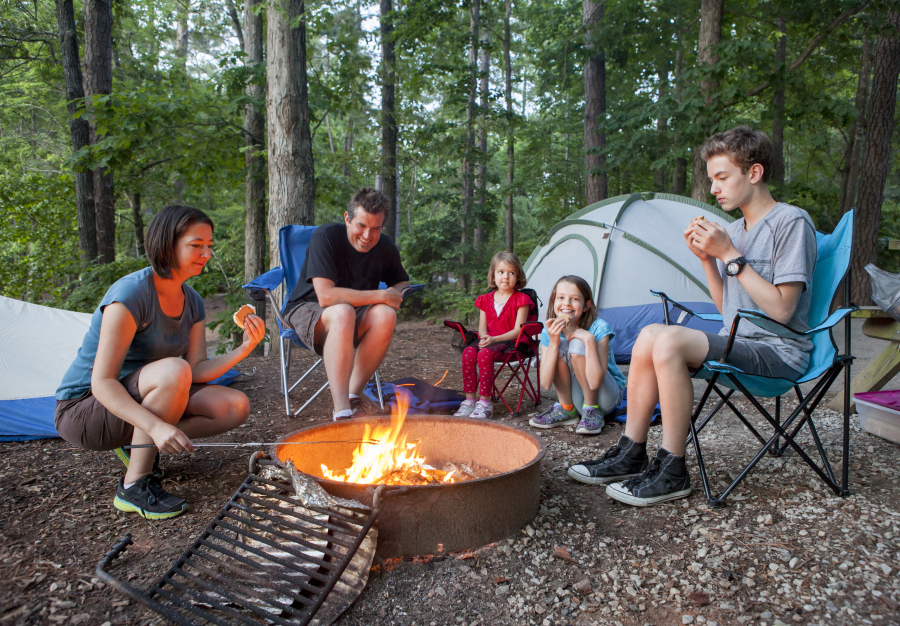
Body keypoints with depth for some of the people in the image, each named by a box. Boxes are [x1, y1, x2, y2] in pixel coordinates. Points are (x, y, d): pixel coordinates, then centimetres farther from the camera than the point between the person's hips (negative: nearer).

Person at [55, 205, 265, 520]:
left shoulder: (192, 302, 0)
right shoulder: (131, 294, -24)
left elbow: (197, 372, -6)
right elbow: (102, 382, -27)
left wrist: (244, 349, -22)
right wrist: (156, 426, -40)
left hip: (137, 400, 7)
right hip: (84, 409, -7)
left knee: (236, 406, -10)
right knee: (173, 370, -36)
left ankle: (140, 446, 4)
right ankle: (134, 485, -21)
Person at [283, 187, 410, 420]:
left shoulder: (385, 247, -4)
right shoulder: (326, 236, -20)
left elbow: (403, 282, 16)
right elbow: (326, 296, -29)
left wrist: (396, 293, -11)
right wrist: (380, 295, -25)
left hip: (354, 316, 4)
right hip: (308, 310, -4)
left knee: (385, 314, -29)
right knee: (343, 313, -38)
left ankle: (353, 395, -19)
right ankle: (342, 411, -41)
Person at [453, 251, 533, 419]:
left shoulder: (521, 300, -1)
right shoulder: (486, 299, 15)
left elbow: (518, 330, -9)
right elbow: (482, 327, 11)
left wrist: (494, 339, -20)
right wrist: (485, 338, -13)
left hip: (510, 342, -5)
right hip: (489, 341, 5)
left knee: (485, 354, -34)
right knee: (468, 352, -26)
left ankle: (485, 403, -29)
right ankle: (469, 400, -21)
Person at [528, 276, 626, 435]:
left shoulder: (599, 329, -21)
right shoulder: (550, 333, -9)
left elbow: (594, 382, -33)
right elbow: (545, 384, -20)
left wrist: (589, 339, -36)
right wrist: (553, 343, -30)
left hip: (608, 397, -3)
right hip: (577, 401, 4)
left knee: (577, 345, -26)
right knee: (560, 347, -21)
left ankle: (593, 410, -12)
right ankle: (566, 410, -5)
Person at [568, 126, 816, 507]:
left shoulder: (791, 222, -11)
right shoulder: (734, 231, 13)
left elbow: (780, 310, -18)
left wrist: (730, 255, -18)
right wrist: (707, 258, 1)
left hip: (780, 351, -8)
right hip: (740, 343, 8)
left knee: (670, 341, -28)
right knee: (650, 335, -11)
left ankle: (671, 473, -18)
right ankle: (630, 454, -7)